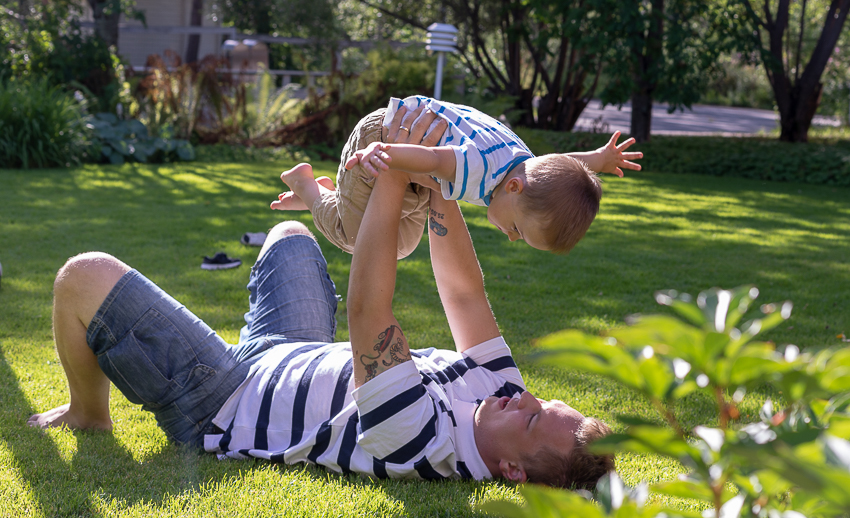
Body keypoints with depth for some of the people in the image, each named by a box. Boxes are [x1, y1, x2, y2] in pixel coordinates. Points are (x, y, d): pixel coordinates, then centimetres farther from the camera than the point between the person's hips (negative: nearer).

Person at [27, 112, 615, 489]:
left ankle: (88, 414, 19)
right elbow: (466, 290, -9)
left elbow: (368, 314, -43)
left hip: (220, 407, -8)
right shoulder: (498, 391, -18)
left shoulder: (424, 443, -42)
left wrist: (393, 179, -38)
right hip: (293, 358, 8)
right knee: (290, 233, 28)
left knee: (87, 276, -12)